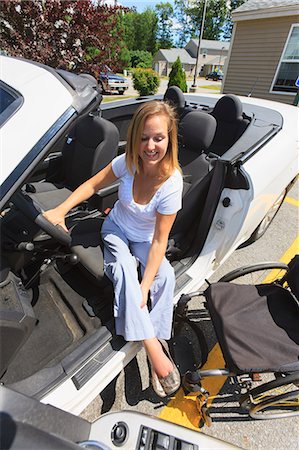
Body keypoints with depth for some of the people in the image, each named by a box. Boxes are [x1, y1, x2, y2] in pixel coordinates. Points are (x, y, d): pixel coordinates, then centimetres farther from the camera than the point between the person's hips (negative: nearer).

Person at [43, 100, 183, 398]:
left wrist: (144, 287, -30)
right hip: (116, 229, 1)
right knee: (124, 268, -29)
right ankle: (155, 350, -27)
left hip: (145, 240, 0)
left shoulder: (172, 182, -25)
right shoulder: (128, 162, -18)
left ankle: (158, 341, -16)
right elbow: (93, 185, -2)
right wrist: (60, 210, -13)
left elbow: (160, 240, -25)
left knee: (165, 276, -28)